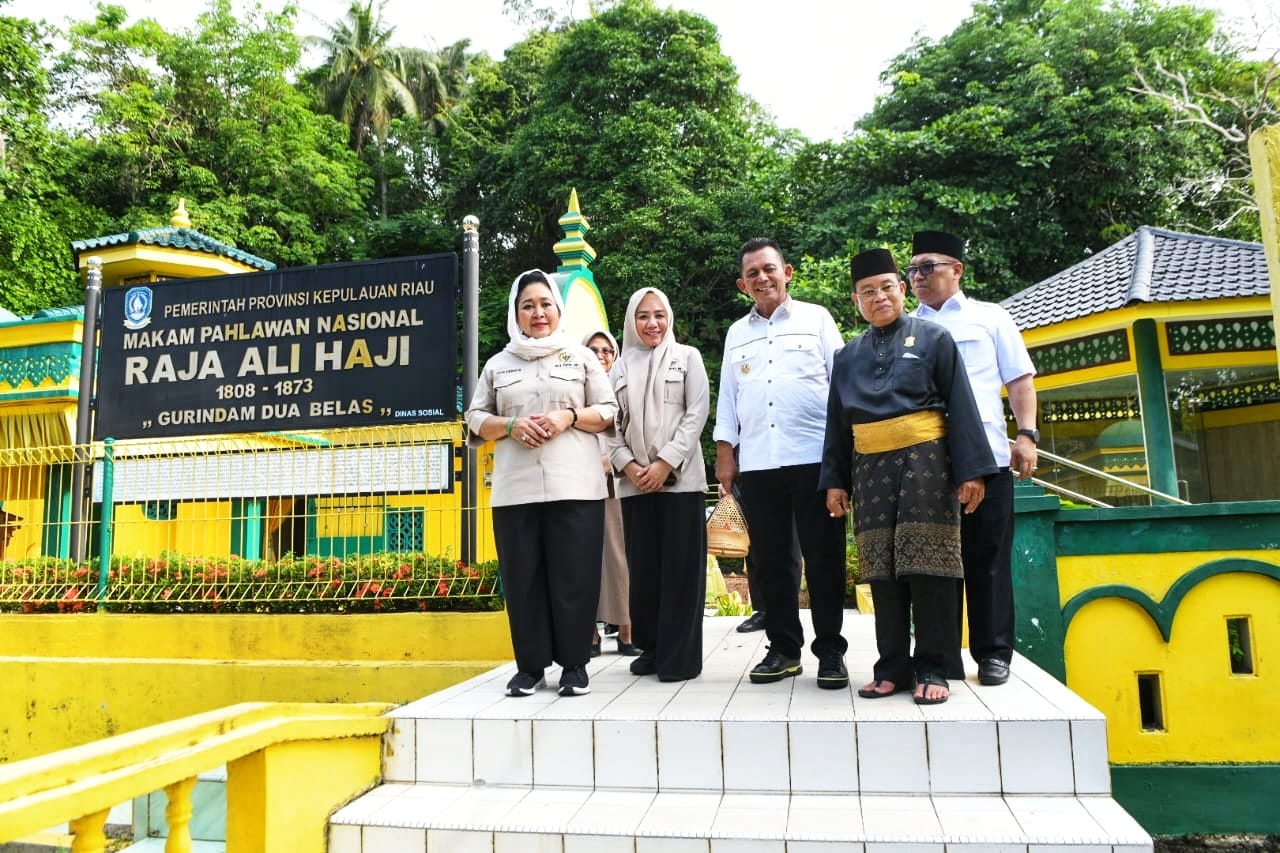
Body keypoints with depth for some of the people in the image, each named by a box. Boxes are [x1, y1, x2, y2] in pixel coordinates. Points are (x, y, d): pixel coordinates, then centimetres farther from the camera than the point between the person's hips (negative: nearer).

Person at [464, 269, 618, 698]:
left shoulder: (582, 357, 12)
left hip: (574, 485, -2)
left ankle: (574, 664, 9)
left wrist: (569, 416, -10)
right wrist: (511, 425, -6)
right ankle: (530, 665, 12)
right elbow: (475, 419, 14)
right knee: (523, 577, 2)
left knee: (574, 576, -1)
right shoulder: (498, 364, 16)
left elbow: (609, 412, 8)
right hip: (516, 489, 2)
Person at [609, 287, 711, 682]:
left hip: (680, 479, -3)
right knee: (643, 567, 5)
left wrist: (665, 463, -12)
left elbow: (697, 413, -3)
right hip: (634, 482, 3)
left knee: (681, 567, -3)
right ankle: (651, 648, 17)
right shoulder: (621, 367, 14)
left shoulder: (687, 357, 7)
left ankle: (681, 656, 4)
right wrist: (628, 465, -6)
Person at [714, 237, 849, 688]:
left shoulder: (816, 318, 10)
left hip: (814, 457, -3)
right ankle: (783, 648, 17)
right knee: (770, 560, 6)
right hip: (756, 463, 3)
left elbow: (842, 379, 6)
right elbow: (727, 396, 17)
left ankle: (830, 651, 10)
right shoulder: (737, 333, 19)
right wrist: (724, 452, 9)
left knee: (823, 557, 0)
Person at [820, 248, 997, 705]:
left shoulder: (933, 338, 4)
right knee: (883, 572, 5)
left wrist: (970, 470, -8)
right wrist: (834, 480, 9)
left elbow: (960, 406, -1)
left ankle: (932, 668, 7)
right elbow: (837, 422, 15)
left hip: (925, 462, -3)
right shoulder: (848, 356, 14)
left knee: (928, 567, -3)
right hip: (870, 469, 4)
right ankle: (893, 666, 13)